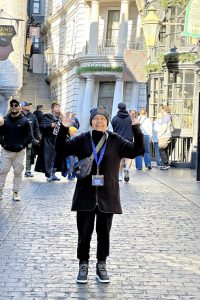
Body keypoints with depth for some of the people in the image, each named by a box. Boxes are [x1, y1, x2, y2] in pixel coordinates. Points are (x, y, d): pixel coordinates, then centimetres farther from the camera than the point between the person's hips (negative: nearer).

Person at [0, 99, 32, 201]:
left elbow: (29, 137, 0)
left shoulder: (24, 121, 1)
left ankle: (16, 192, 12)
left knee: (18, 172, 3)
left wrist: (22, 145, -7)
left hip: (19, 152, -1)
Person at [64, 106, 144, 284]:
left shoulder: (116, 141, 1)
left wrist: (136, 128, -16)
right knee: (84, 233, 6)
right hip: (85, 195, 0)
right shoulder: (82, 140, 0)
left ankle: (101, 266, 24)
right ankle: (83, 266, 20)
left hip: (107, 196, 0)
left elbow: (138, 150, -6)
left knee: (104, 233, 10)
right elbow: (62, 149, -6)